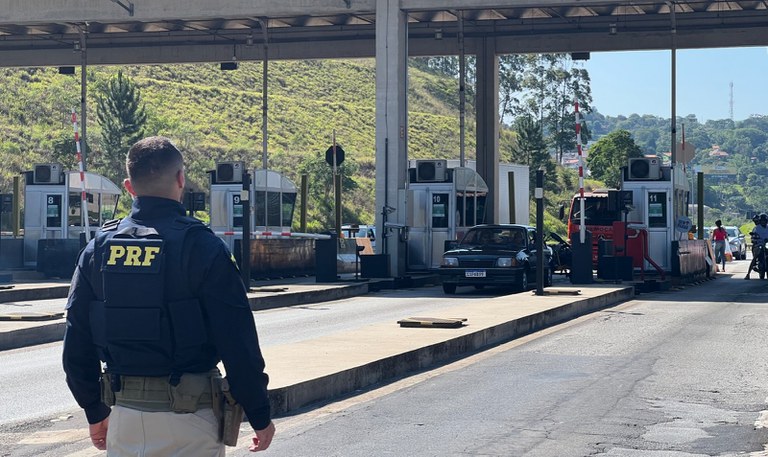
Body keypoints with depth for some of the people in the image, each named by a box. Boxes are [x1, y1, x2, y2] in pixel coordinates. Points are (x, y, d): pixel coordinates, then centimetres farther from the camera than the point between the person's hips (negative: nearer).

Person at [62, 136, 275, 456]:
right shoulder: (203, 247, -11)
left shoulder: (98, 248, 4)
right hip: (188, 418, -4)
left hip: (124, 417, 4)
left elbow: (77, 343, 8)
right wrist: (260, 416, -2)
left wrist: (95, 411, 19)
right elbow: (238, 343, -12)